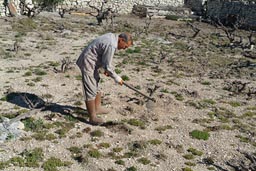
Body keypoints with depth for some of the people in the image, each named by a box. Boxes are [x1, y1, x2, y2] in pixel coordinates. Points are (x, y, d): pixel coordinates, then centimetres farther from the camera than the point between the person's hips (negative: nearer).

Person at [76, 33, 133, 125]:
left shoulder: (112, 36, 4)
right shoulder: (111, 45, -26)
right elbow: (107, 66, -22)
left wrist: (106, 69, 16)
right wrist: (117, 78, -11)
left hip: (92, 64, 11)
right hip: (88, 65, -11)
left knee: (96, 86, 21)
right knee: (91, 91, -7)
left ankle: (97, 108, 35)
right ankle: (92, 117, -2)